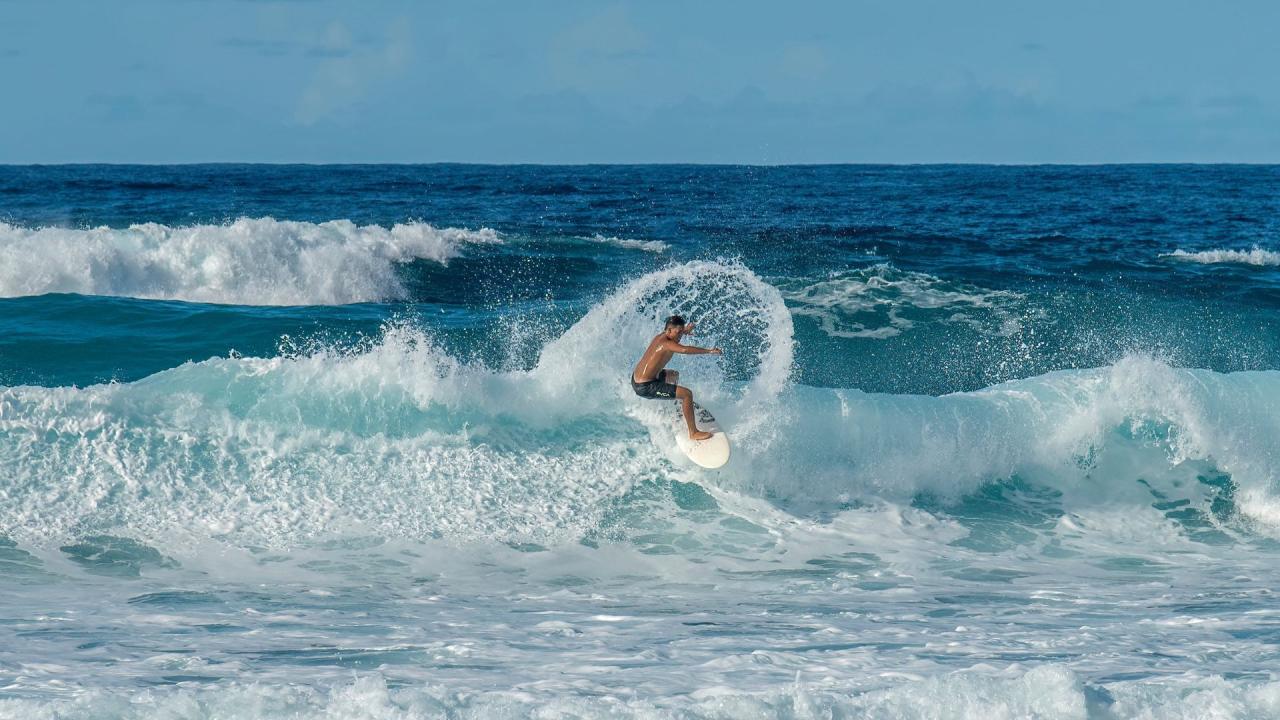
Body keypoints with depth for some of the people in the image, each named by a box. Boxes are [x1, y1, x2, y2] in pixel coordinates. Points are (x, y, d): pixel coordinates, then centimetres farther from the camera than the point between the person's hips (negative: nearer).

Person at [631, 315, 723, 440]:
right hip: (645, 387, -11)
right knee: (687, 394, -15)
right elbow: (685, 350, -42)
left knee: (674, 375, 37)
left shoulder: (661, 336, 7)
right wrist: (709, 351, -41)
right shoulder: (666, 343, -23)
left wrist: (685, 331, 16)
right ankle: (693, 433, -10)